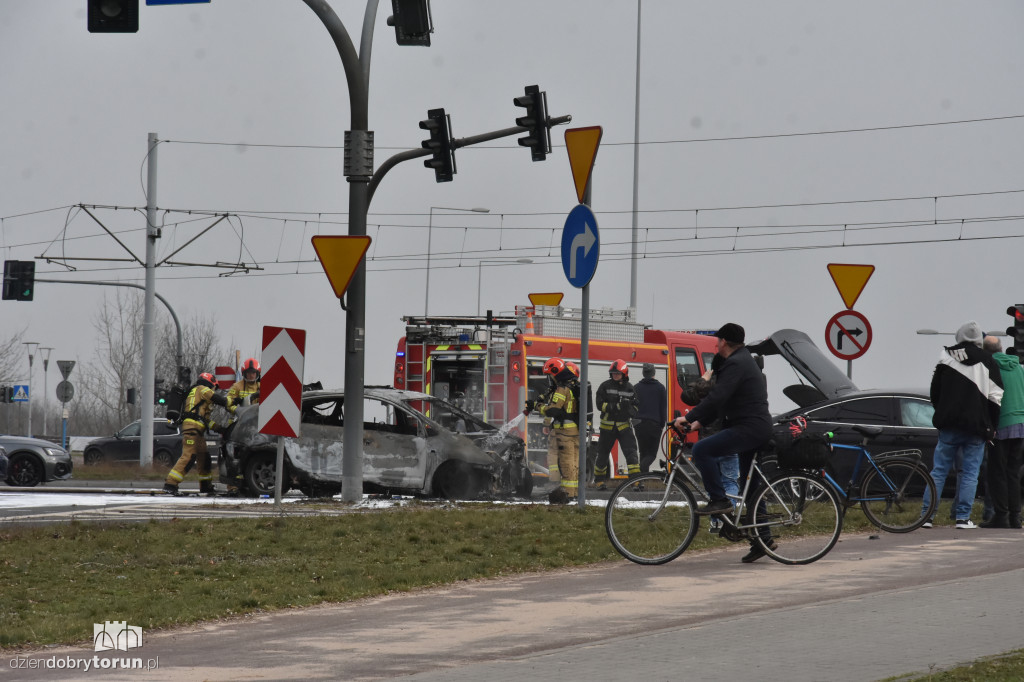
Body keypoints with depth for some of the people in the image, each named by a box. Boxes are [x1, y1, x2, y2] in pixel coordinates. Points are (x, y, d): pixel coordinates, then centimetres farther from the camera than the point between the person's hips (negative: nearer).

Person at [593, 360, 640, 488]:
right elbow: (600, 404, -9)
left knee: (631, 453, -11)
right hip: (608, 426, -1)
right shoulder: (605, 386, 0)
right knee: (603, 454, 9)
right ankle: (600, 480, 23)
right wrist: (617, 406, -21)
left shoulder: (629, 388, 6)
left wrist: (629, 409, -14)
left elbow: (636, 406, 10)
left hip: (624, 426, 1)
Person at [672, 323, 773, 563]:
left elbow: (717, 398, -23)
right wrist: (699, 421, 17)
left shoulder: (735, 365, -13)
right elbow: (721, 400, 24)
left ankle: (719, 499, -15)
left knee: (702, 450, -17)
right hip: (757, 428, 11)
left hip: (749, 428, -11)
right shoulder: (744, 360, 21)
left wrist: (689, 417, -21)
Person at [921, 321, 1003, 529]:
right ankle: (963, 518, -2)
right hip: (976, 426, -1)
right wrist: (991, 426, 8)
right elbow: (995, 397, -2)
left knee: (938, 470, 5)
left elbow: (935, 392, 11)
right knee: (970, 473, 3)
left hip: (949, 426, 1)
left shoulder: (946, 358, 4)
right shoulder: (987, 362, 0)